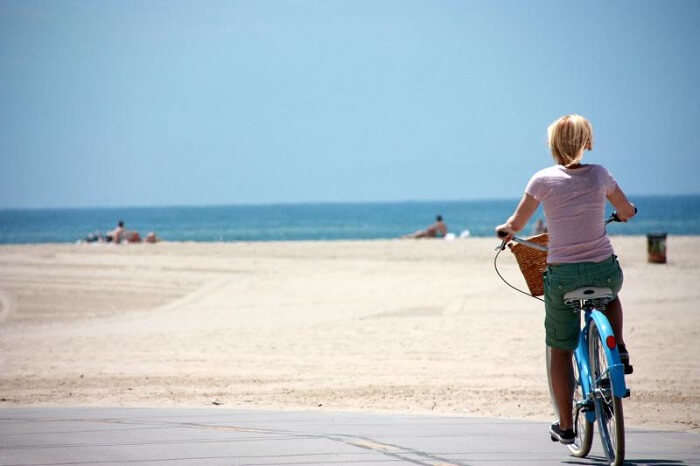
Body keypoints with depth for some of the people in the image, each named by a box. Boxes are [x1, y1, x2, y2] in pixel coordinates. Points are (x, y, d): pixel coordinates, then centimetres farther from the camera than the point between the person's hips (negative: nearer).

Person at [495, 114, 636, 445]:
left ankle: (565, 427, 15)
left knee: (560, 350, 14)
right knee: (610, 296, 40)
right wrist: (620, 213, 39)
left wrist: (505, 229, 26)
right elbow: (627, 212, 15)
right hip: (604, 269, 2)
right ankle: (619, 352, 21)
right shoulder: (599, 175, 0)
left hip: (562, 275, -2)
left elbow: (516, 224, 2)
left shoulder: (543, 180, -5)